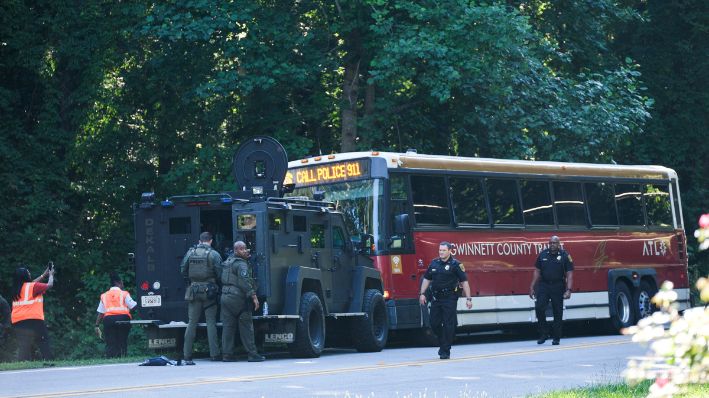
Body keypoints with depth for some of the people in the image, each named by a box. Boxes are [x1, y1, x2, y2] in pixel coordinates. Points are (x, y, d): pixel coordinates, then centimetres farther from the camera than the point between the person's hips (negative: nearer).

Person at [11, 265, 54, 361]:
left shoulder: (16, 289, 14)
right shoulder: (33, 286, -4)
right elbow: (49, 285, 8)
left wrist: (43, 275, 37)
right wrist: (51, 275, 27)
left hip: (17, 322, 6)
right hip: (33, 320, -6)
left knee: (22, 348, 3)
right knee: (44, 342, 4)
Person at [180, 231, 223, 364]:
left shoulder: (190, 252, 4)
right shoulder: (214, 254, -5)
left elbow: (183, 271, 7)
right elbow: (220, 273, -7)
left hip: (193, 290, 3)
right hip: (209, 291, -2)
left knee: (192, 322, 5)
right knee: (211, 322, 2)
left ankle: (187, 356, 3)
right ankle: (214, 354, -2)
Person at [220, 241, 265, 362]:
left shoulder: (228, 261, 15)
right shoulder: (241, 264, -11)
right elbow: (245, 281, -20)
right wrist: (253, 296, -21)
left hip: (225, 296, 8)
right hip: (237, 297, -8)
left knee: (227, 326, 7)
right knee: (246, 326, -2)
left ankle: (228, 354, 5)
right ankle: (252, 353, -1)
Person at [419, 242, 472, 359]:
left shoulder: (455, 264, -4)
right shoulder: (434, 263, 10)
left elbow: (464, 281, -5)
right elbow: (427, 279, 17)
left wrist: (468, 299, -10)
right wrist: (422, 294, 9)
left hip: (449, 298, -5)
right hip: (436, 298, 5)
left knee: (448, 325, -4)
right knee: (434, 324, 6)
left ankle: (445, 351, 0)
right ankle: (442, 343, 28)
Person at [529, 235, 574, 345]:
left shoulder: (565, 256, -2)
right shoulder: (543, 255, 6)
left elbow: (569, 274, -5)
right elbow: (537, 271, 9)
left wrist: (568, 290, -15)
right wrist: (532, 287, 5)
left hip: (558, 287, -2)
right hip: (543, 285, 2)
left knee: (558, 312, 2)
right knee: (539, 307, -13)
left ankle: (556, 337, 11)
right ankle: (543, 333, -1)